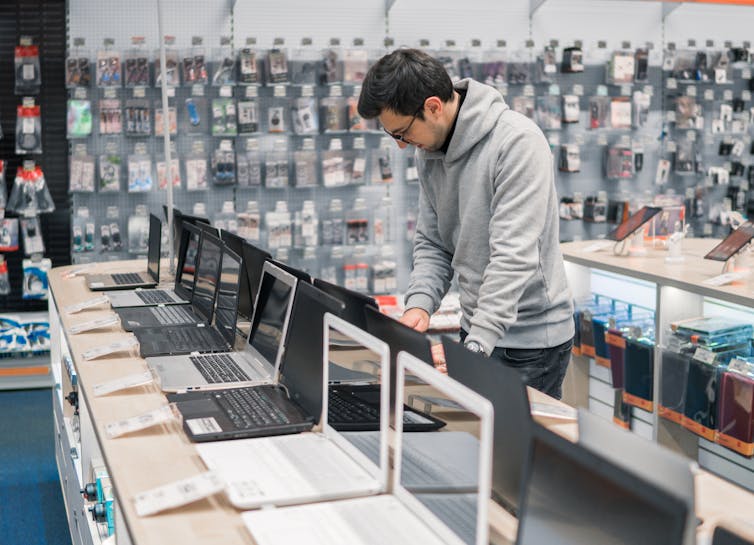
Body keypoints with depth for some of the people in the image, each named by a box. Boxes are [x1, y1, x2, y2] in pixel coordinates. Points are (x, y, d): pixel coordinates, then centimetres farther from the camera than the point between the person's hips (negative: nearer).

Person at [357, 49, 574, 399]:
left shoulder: (517, 142, -22)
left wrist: (475, 347, -31)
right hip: (477, 330, 7)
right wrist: (420, 304, -11)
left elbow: (513, 255, -27)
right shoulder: (429, 150, 3)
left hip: (531, 340, -7)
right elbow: (431, 243, 8)